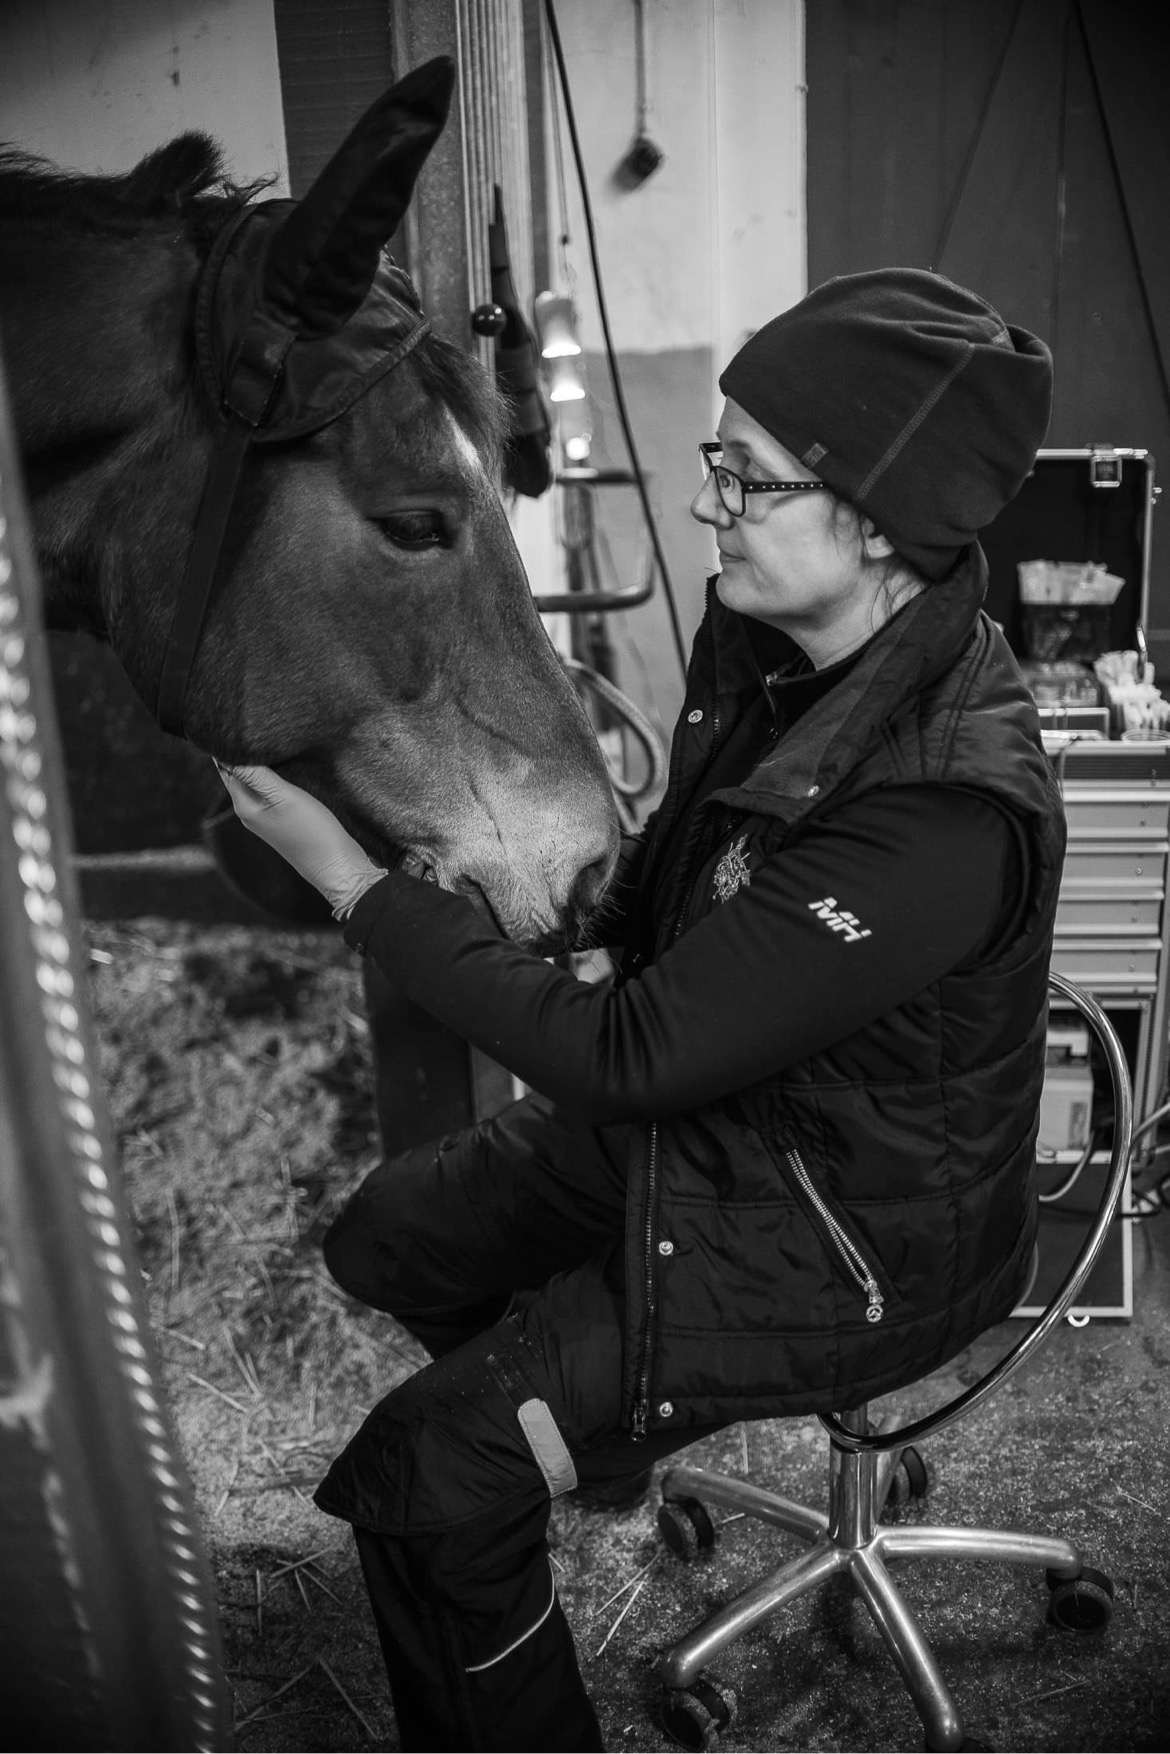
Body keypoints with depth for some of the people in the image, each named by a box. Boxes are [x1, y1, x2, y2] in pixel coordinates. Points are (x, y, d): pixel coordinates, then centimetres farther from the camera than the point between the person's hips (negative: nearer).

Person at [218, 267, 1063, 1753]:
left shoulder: (943, 808, -35)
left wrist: (357, 883, -26)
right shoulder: (764, 636, -8)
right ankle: (584, 1430, 41)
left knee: (426, 1483, -12)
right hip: (700, 1114, 8)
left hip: (849, 1238, -8)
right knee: (379, 1242, 16)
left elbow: (631, 1056, -31)